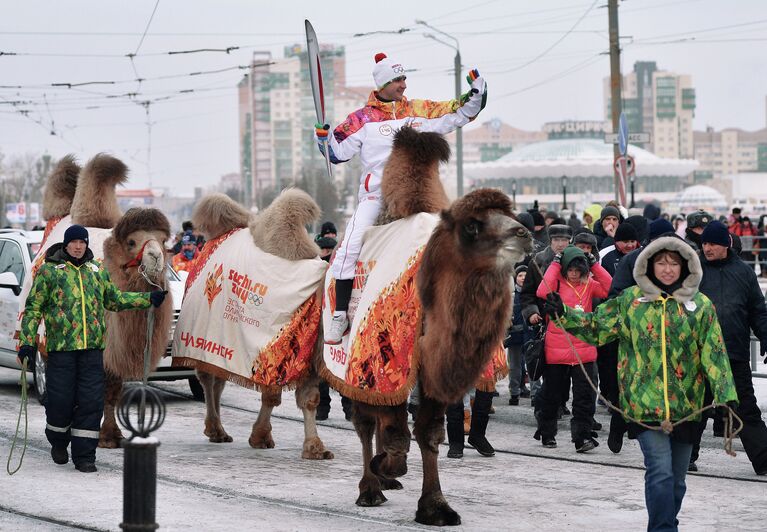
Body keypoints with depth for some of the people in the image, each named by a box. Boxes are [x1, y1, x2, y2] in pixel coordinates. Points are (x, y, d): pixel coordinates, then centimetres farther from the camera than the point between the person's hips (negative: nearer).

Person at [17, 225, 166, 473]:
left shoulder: (97, 271, 15)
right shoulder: (49, 271, 3)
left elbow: (115, 299, 27)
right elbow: (33, 308, 2)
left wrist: (148, 299, 20)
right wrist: (27, 343, -6)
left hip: (92, 348, 3)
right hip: (60, 347, -3)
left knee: (91, 402, -2)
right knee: (60, 401, -1)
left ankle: (84, 455, 4)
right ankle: (59, 442, 27)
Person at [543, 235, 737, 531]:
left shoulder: (701, 305, 4)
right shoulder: (631, 299, 4)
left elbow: (714, 353, 2)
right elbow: (597, 327, 8)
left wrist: (727, 395, -7)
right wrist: (563, 315, -6)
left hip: (686, 406, 2)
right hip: (645, 404, -2)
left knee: (676, 479, 12)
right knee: (660, 473, -15)